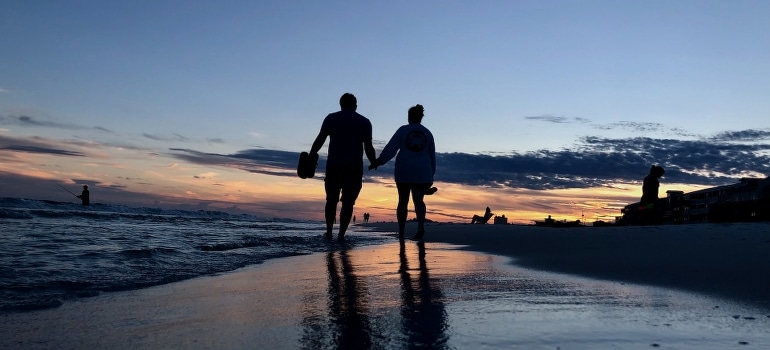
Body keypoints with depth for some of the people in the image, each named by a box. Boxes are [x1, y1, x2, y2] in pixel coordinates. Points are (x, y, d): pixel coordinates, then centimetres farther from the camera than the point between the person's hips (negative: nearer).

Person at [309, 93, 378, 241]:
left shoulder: (331, 118, 7)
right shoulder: (364, 122, 5)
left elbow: (319, 140, 0)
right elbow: (368, 147, 1)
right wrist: (374, 163, 14)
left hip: (334, 165, 1)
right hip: (354, 167, -1)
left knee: (331, 200, 13)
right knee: (348, 202, 3)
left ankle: (329, 232, 13)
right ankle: (341, 234, -1)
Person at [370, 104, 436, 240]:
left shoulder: (403, 130, 2)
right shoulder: (427, 133, 11)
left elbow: (391, 148, -10)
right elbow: (432, 156, 13)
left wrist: (379, 161, -14)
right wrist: (431, 175, 18)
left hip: (404, 172, -1)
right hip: (422, 172, 1)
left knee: (403, 201, 9)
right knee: (418, 200, -6)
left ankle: (401, 233, 12)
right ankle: (421, 226, -33)